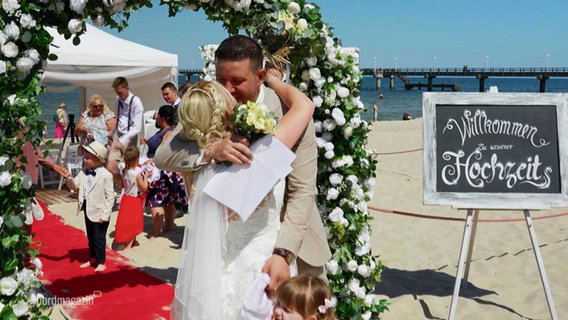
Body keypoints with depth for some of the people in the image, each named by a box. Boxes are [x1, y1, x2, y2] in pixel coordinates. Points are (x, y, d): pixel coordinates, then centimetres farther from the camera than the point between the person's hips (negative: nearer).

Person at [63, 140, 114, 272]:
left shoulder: (105, 175, -18)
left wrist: (105, 215, -18)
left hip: (99, 211, -7)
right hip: (87, 209, 7)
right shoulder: (84, 172, 3)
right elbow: (74, 185, 4)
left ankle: (101, 262, 17)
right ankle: (92, 259, 34)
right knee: (90, 237, 19)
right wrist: (69, 179, -20)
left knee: (99, 238, 3)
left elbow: (110, 196, -16)